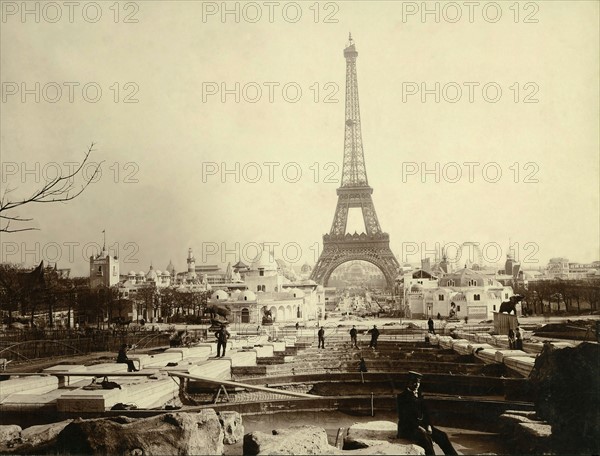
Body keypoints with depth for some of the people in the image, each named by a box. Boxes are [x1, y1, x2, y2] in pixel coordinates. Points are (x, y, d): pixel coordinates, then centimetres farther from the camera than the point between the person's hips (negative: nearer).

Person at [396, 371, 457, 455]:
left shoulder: (419, 396, 17)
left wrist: (428, 426, -5)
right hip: (407, 428, -7)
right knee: (426, 439, -33)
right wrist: (418, 427, -20)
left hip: (421, 425, 7)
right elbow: (405, 417, -12)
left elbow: (425, 413, 13)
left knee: (442, 435, -11)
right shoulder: (402, 397, -4)